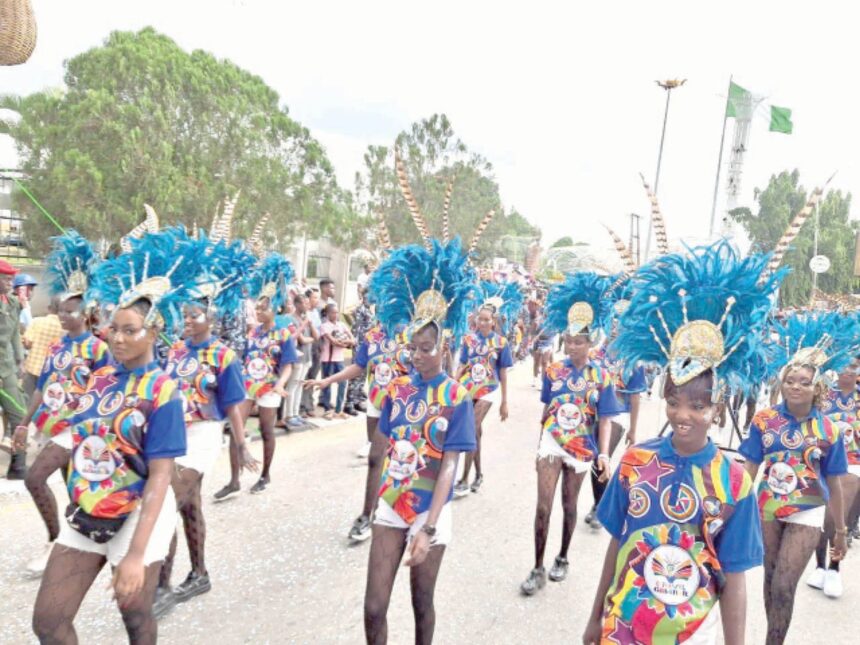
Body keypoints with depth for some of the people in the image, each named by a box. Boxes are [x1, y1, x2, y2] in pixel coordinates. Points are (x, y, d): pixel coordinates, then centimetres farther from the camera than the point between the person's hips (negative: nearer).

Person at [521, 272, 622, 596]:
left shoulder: (601, 376, -6)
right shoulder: (553, 371, -1)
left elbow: (604, 420, -6)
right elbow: (546, 411, 7)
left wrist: (603, 453, -18)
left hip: (581, 448, 0)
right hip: (552, 443, 1)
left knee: (569, 505, 15)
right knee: (543, 506, -4)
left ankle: (563, 558, 36)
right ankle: (538, 568, 10)